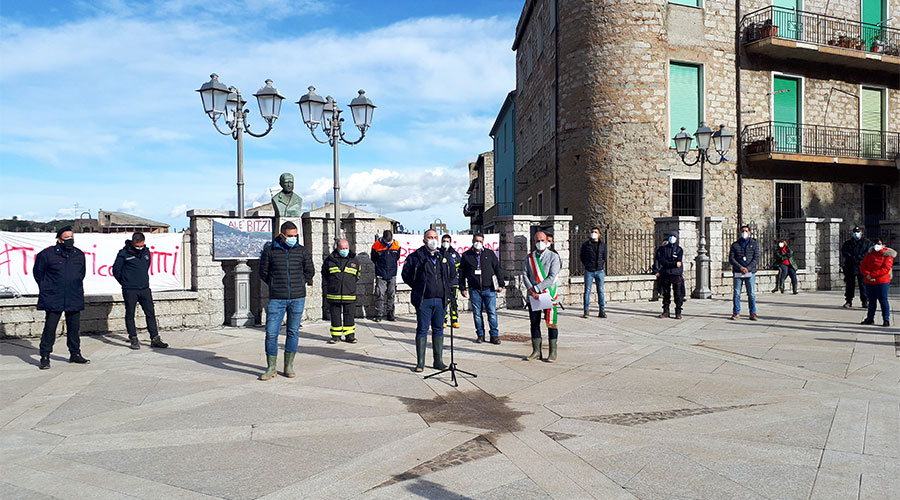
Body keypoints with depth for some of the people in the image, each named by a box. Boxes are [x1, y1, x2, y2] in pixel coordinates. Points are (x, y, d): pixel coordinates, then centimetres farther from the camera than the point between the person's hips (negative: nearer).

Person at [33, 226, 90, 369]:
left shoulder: (79, 255, 8)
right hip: (53, 300, -4)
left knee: (74, 328, 10)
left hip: (74, 300, 4)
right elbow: (38, 272, 6)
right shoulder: (47, 254, -5)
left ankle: (75, 354, 20)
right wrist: (45, 288, 6)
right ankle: (45, 357, 8)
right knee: (49, 328, -2)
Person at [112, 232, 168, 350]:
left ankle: (155, 339, 6)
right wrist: (125, 283, 7)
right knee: (130, 314, 3)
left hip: (145, 288, 4)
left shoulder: (146, 252, 7)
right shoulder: (124, 254, -7)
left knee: (150, 313, 3)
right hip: (129, 291, -4)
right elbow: (116, 270, 1)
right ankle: (134, 339, 12)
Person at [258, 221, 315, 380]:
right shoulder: (269, 250, 1)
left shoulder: (302, 251, 5)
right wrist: (276, 285, 6)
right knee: (271, 333, -3)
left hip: (297, 298, 1)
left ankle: (289, 366, 18)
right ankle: (271, 368, 10)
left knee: (293, 332, 7)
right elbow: (263, 272, 9)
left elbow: (310, 272, 15)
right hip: (276, 299, -1)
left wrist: (298, 284, 7)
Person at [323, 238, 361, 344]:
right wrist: (327, 287, 6)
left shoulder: (354, 260, 7)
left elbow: (357, 276, 19)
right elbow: (324, 275, 12)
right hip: (333, 295, 0)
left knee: (349, 316, 5)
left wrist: (350, 286, 11)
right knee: (335, 316, 6)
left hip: (349, 295, 1)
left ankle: (349, 335, 15)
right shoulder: (330, 259, 2)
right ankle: (336, 335, 17)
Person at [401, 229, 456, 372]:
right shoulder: (416, 256, -1)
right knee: (422, 330, 1)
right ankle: (420, 363, 8)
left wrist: (445, 288, 12)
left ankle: (438, 361, 17)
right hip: (423, 300, -3)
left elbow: (453, 275, 23)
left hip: (440, 300, 3)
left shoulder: (444, 257, 10)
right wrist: (417, 288, 5)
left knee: (438, 330, 9)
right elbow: (405, 274, 7)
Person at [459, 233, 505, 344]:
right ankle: (480, 335, 14)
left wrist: (500, 284, 8)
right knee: (477, 313, 4)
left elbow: (497, 269, 12)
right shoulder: (466, 255, 8)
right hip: (474, 290, 0)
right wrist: (462, 288, 7)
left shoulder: (490, 254, 10)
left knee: (492, 312, -3)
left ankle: (494, 335, 4)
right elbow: (462, 272, 11)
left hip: (489, 289, 0)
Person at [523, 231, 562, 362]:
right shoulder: (529, 257, 10)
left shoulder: (553, 257, -3)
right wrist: (530, 290, -13)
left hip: (549, 294, -3)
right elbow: (525, 274, 3)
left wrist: (536, 288, -16)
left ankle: (553, 353, 10)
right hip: (533, 296, 3)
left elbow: (552, 277, -11)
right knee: (534, 324, 6)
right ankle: (536, 352, 15)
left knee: (551, 323, 0)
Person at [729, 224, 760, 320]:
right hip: (737, 273, 1)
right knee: (736, 293, 0)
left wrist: (748, 268, -13)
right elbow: (731, 259, 1)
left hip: (750, 273, -1)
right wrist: (740, 267, -12)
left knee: (751, 294, -2)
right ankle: (736, 313, 7)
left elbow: (756, 258, 0)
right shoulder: (735, 245, 9)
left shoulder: (754, 244, 8)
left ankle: (753, 313, 4)